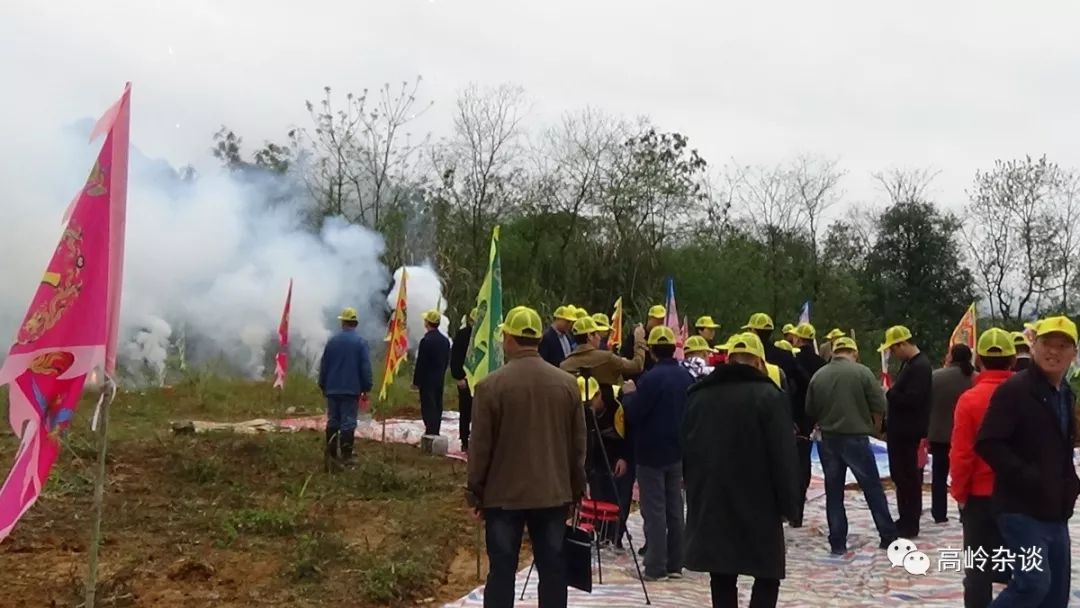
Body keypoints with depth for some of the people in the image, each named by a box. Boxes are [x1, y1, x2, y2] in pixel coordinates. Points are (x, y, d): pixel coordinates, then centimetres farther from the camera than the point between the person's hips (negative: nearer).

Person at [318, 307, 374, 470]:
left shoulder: (332, 341, 2)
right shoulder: (360, 342, -7)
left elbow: (324, 365, 7)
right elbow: (365, 367, -8)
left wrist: (323, 385, 17)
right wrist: (366, 388, 0)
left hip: (332, 389, 3)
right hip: (352, 390, -3)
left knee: (332, 422, 11)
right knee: (348, 423, -1)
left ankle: (331, 456, 13)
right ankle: (345, 457, -4)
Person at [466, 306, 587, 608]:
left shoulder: (491, 385, -11)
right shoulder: (567, 383, 0)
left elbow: (480, 446, -7)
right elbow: (578, 444, 5)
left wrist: (475, 492, 5)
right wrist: (576, 489, 15)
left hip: (504, 495, -2)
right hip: (553, 493, 3)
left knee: (502, 571, 5)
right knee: (553, 570, 9)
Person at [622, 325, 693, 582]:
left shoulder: (651, 377, -18)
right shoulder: (686, 376, 5)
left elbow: (633, 414, -18)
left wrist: (629, 394, -1)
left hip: (652, 453, -7)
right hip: (677, 451, 7)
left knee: (654, 510, -2)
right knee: (675, 508, 12)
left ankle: (656, 567, 1)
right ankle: (675, 564, 18)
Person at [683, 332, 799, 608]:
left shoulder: (697, 396, 9)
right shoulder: (768, 396, -10)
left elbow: (686, 452, 15)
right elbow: (783, 457, -13)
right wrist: (789, 504, -5)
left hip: (710, 505, 5)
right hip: (758, 506, -5)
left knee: (722, 575, 12)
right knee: (767, 575, 8)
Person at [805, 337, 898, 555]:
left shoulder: (818, 375, 3)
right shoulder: (862, 372, -7)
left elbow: (810, 410, 8)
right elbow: (879, 406, -7)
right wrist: (871, 427, 10)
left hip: (828, 439, 3)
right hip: (856, 438, -3)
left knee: (833, 492, 8)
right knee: (873, 488, 9)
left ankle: (837, 543, 9)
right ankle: (888, 536, 16)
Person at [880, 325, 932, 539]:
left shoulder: (920, 366, -18)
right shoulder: (909, 364, 14)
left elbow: (912, 399, -26)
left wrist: (888, 394, -16)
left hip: (908, 431, -10)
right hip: (900, 429, 10)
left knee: (907, 475, -3)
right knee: (900, 474, 16)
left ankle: (910, 525, 4)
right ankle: (907, 519, 26)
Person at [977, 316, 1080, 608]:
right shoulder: (1014, 389, -14)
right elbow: (988, 444, -20)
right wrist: (1028, 477, -24)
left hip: (1055, 512, 9)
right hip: (1021, 509, -8)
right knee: (1034, 582, -17)